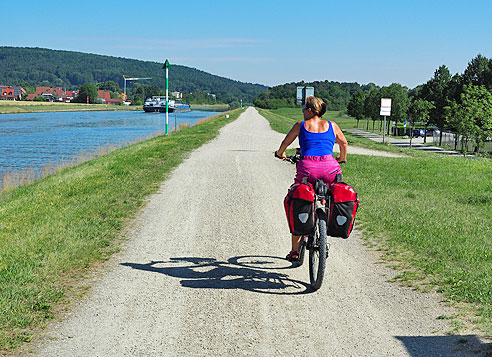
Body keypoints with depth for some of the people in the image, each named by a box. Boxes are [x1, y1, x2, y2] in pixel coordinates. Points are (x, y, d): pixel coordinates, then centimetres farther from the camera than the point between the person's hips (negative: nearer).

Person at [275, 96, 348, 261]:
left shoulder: (301, 125, 12)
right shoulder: (332, 126, 16)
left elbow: (285, 143, 22)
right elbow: (344, 144, 29)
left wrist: (280, 154, 44)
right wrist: (341, 159, 49)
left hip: (307, 167, -1)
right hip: (329, 167, 1)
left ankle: (294, 251, 10)